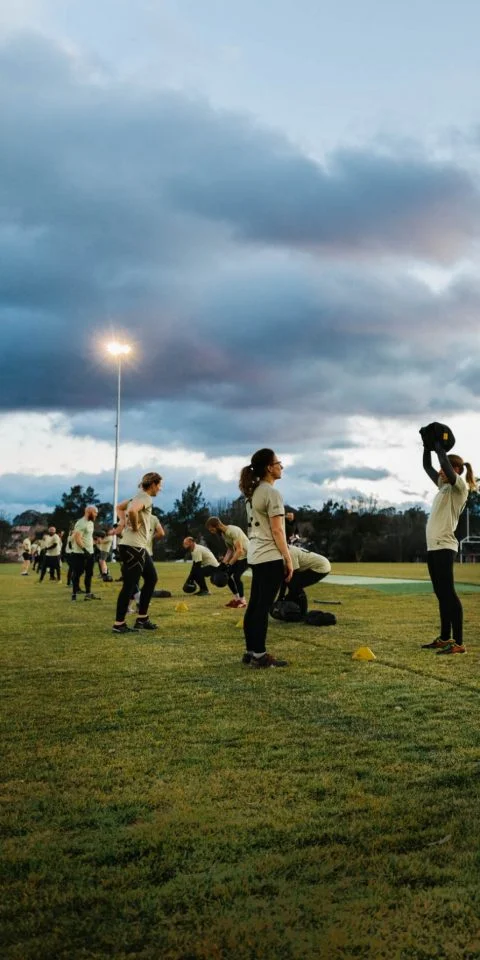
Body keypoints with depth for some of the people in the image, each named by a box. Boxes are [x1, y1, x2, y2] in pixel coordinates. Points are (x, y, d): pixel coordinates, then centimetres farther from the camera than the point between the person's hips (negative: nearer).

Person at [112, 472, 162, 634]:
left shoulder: (139, 496, 16)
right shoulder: (145, 498, -14)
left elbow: (119, 507, 28)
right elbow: (132, 511, -35)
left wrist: (123, 522, 12)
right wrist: (135, 526, -17)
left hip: (139, 547, 11)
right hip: (133, 548, -11)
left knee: (151, 578, 17)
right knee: (129, 586, -5)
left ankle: (142, 619, 22)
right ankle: (119, 624, 2)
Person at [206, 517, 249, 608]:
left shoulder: (233, 531, -26)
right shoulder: (223, 534, 3)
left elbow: (239, 550, -29)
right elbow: (230, 549, 11)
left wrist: (229, 564, -30)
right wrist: (224, 563, 0)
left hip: (246, 555, -9)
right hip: (238, 555, 9)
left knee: (236, 576, -18)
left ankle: (242, 600, -3)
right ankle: (236, 598, 17)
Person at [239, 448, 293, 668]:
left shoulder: (252, 493, 13)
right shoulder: (271, 493, -14)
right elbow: (277, 531, -16)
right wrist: (288, 559, -12)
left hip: (255, 555, 9)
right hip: (270, 557, -9)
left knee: (254, 604, 11)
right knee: (263, 606, -5)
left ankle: (251, 651, 17)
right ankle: (259, 655, 0)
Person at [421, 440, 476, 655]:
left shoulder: (459, 486, -7)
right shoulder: (444, 486, 17)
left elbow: (446, 462, -22)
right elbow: (427, 466, 25)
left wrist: (439, 444, -10)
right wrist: (427, 444, 16)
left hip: (444, 547, -9)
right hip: (433, 547, 9)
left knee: (448, 593, -10)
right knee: (441, 595, 12)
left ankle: (458, 643, -9)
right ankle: (445, 638, 19)